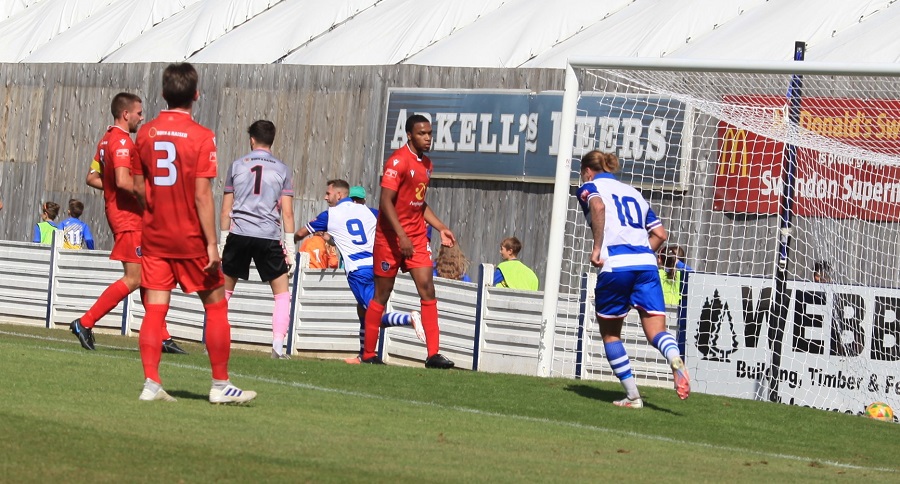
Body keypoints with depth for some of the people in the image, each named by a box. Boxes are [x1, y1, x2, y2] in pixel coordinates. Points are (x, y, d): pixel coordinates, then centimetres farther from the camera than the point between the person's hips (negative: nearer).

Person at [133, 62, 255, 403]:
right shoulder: (201, 136, -12)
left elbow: (139, 187, 6)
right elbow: (202, 195, -15)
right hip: (190, 239, -4)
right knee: (216, 306, 8)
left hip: (154, 236, 4)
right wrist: (211, 244, -12)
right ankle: (221, 385, 9)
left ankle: (151, 383, -2)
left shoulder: (146, 133, 1)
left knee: (154, 309, 4)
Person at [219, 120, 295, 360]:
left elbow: (226, 209, 9)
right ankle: (278, 345, -4)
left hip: (238, 235, 1)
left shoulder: (237, 166, 8)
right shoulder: (282, 170, 6)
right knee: (282, 293, 9)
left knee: (223, 291, 13)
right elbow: (287, 213, 2)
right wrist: (290, 245, 6)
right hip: (269, 238, -1)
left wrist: (223, 239, 16)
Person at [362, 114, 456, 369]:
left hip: (417, 237, 7)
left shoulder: (426, 164, 12)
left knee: (427, 290, -6)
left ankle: (434, 354, -10)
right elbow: (386, 201, -19)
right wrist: (402, 237, -25)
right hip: (391, 236, -7)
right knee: (382, 295, 2)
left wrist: (441, 228, 14)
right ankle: (368, 355, 12)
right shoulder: (398, 161, -13)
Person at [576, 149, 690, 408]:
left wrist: (597, 247, -10)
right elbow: (660, 233, 22)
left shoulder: (590, 187, 13)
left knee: (610, 332, 14)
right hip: (646, 263, 4)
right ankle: (675, 359, -37)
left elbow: (598, 206, -13)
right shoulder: (633, 192, 28)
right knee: (656, 330, -3)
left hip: (615, 264, -4)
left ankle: (632, 396, 8)